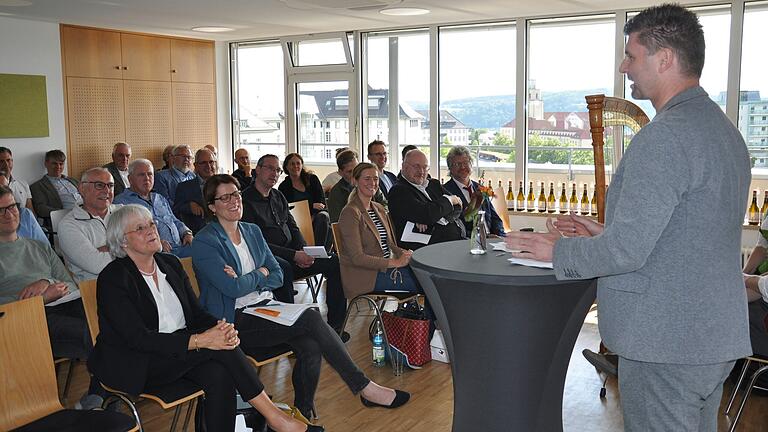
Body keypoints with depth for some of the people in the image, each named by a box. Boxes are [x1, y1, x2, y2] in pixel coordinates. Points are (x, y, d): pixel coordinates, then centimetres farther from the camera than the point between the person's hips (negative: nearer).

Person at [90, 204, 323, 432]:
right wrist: (199, 340, -29)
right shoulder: (113, 278, -11)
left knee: (219, 373, -27)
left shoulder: (171, 264, 9)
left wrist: (221, 328, -17)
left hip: (178, 352, 6)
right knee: (216, 348, -26)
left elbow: (197, 313, 7)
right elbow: (138, 338, -20)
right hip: (134, 366, -6)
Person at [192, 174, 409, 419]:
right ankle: (364, 387, -17)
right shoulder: (204, 243, -7)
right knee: (311, 318, -25)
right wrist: (260, 273, 0)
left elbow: (277, 277, 11)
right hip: (236, 322, -6)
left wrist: (244, 279, -7)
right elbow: (233, 288, -17)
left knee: (311, 346, -25)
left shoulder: (252, 231, 15)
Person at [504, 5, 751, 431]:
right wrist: (605, 232, 13)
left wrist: (558, 249, -7)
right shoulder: (725, 129, 11)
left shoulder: (665, 136, -21)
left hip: (665, 343, -10)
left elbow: (626, 251, -24)